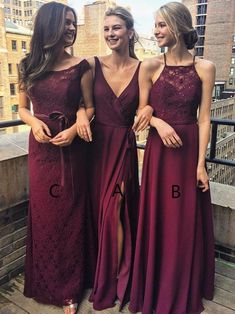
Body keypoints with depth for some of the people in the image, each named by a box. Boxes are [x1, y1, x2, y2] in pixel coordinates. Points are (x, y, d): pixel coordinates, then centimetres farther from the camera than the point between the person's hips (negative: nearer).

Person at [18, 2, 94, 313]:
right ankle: (45, 283, 36)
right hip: (40, 148, 3)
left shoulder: (80, 67, -2)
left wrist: (74, 129, -16)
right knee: (43, 214, 12)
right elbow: (23, 108, 12)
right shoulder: (28, 66, 4)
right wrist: (34, 123, -10)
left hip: (70, 148, -2)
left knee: (69, 215, 5)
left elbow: (90, 108, 2)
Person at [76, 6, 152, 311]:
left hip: (124, 146, -1)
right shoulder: (94, 64, 0)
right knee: (99, 209, 10)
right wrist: (81, 113, -17)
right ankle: (105, 275, 35)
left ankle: (112, 283, 27)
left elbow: (145, 105, 6)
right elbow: (81, 99, 4)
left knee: (113, 211, 3)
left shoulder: (141, 68, -1)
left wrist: (148, 109, -17)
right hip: (97, 145, 1)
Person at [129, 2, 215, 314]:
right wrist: (159, 123, -18)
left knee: (188, 221, 11)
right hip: (159, 151, 0)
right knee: (158, 220, 8)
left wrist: (201, 164, -7)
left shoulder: (205, 68, -1)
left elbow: (204, 118, -3)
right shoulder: (150, 67, 0)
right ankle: (156, 288, 32)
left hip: (190, 150, 0)